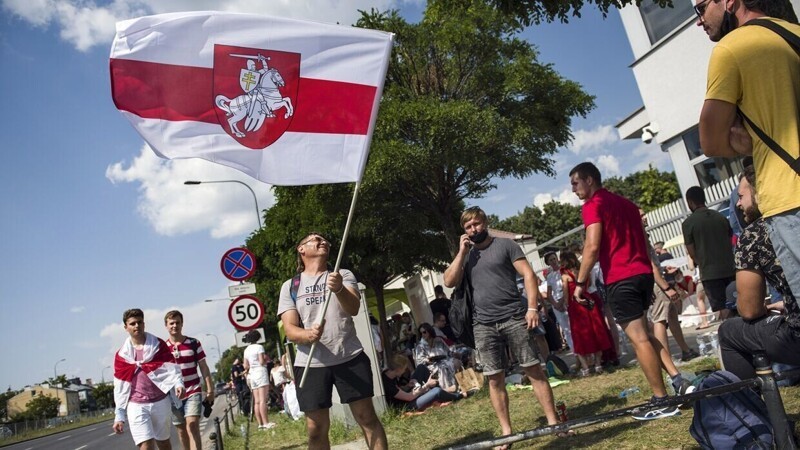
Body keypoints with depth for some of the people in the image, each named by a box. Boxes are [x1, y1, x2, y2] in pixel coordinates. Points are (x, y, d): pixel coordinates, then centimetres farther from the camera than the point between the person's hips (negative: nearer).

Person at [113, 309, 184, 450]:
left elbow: (171, 367, -3)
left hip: (161, 402, 1)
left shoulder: (158, 345, 4)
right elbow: (120, 387, 7)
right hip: (136, 406, -1)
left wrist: (178, 383, -24)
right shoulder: (122, 354, 5)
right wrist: (119, 416, 3)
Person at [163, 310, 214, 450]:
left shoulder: (193, 343, 0)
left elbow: (203, 367, 3)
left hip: (193, 392, -2)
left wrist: (210, 390, -1)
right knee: (182, 431, 11)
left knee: (192, 426, -17)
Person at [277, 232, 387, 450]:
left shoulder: (343, 275, 6)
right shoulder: (290, 286, 6)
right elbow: (290, 329, -3)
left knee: (367, 416, 1)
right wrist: (308, 335, -27)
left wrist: (339, 289, -34)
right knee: (316, 428, 2)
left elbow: (353, 308, -12)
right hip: (310, 364, 0)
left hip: (350, 358, 0)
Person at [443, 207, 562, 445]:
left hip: (513, 318, -3)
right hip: (483, 325, 3)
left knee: (534, 369, 2)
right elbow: (449, 282, 1)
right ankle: (506, 431, 14)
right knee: (495, 379, 5)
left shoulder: (505, 245, 3)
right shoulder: (466, 254, 14)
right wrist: (462, 251, -3)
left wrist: (532, 307, -13)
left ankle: (553, 421, 12)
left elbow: (529, 275, -3)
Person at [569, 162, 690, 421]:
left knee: (638, 339, -3)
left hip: (620, 280, -9)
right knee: (643, 334, 20)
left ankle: (661, 401, 2)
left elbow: (593, 247, -17)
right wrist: (656, 278, 27)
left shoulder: (592, 206, -5)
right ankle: (678, 381, 16)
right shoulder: (626, 203, 21)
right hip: (643, 274, 9)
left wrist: (580, 282, -10)